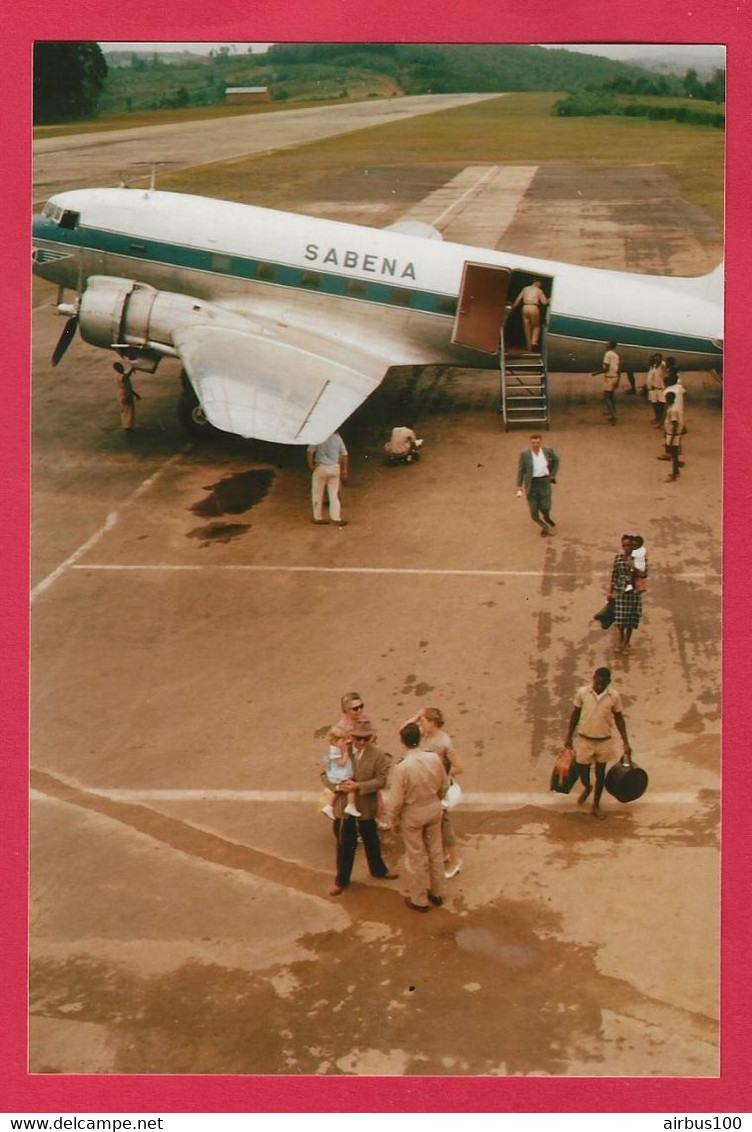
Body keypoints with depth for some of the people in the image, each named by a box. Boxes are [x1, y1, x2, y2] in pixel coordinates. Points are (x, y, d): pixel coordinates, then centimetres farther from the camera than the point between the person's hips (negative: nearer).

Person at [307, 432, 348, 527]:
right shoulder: (338, 438, 3)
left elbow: (310, 451, -13)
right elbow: (344, 455, 4)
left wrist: (311, 465, -2)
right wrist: (344, 470, 9)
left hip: (321, 467, -3)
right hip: (335, 468, 3)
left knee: (317, 493, 10)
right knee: (334, 494, 10)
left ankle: (318, 517, 15)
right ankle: (337, 518, 9)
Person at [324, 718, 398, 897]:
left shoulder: (379, 755, -13)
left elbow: (382, 780, -18)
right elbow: (325, 774, -4)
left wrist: (358, 786, -27)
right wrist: (338, 786, -22)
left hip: (367, 806, 0)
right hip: (343, 806, 0)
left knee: (371, 841, 21)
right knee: (345, 844, 12)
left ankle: (378, 869, 46)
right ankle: (341, 880, 28)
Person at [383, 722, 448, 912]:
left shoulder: (401, 768, -29)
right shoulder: (434, 758, -16)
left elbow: (396, 800, -20)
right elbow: (444, 785, 0)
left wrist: (391, 820, -3)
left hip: (412, 814, -4)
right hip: (434, 809, 4)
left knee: (416, 857, 13)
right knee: (435, 852, 21)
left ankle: (419, 900, 28)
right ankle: (436, 893, 38)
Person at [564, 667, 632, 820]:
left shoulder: (614, 696, -12)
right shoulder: (582, 692, -13)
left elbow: (619, 719, -1)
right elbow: (575, 714, 1)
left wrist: (626, 743, 0)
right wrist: (569, 737, 6)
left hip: (604, 741, 0)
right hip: (584, 740, 0)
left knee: (600, 773, 12)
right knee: (582, 771, 10)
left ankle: (596, 805, 30)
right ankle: (587, 788, 46)